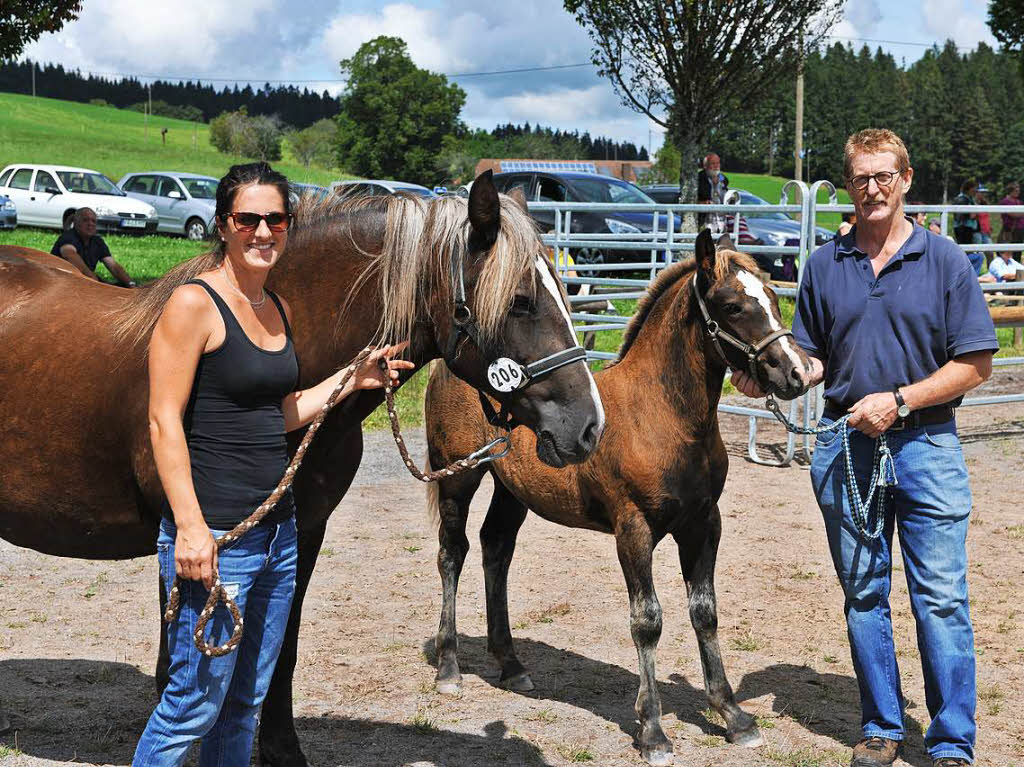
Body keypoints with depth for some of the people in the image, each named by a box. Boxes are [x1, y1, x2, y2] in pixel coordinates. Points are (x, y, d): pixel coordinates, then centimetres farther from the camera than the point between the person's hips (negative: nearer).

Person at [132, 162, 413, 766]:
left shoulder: (278, 309, 12)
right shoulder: (194, 303, -11)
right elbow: (164, 422, -15)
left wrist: (353, 379, 10)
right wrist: (190, 527, -21)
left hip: (278, 530, 8)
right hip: (214, 537, -8)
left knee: (247, 702, 16)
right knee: (195, 705, -1)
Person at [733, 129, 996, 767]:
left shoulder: (945, 260, -1)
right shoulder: (825, 266, 7)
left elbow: (974, 365, -4)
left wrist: (898, 400, -14)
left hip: (927, 444, -3)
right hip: (845, 445, 3)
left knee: (941, 599, -3)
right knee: (864, 594, 11)